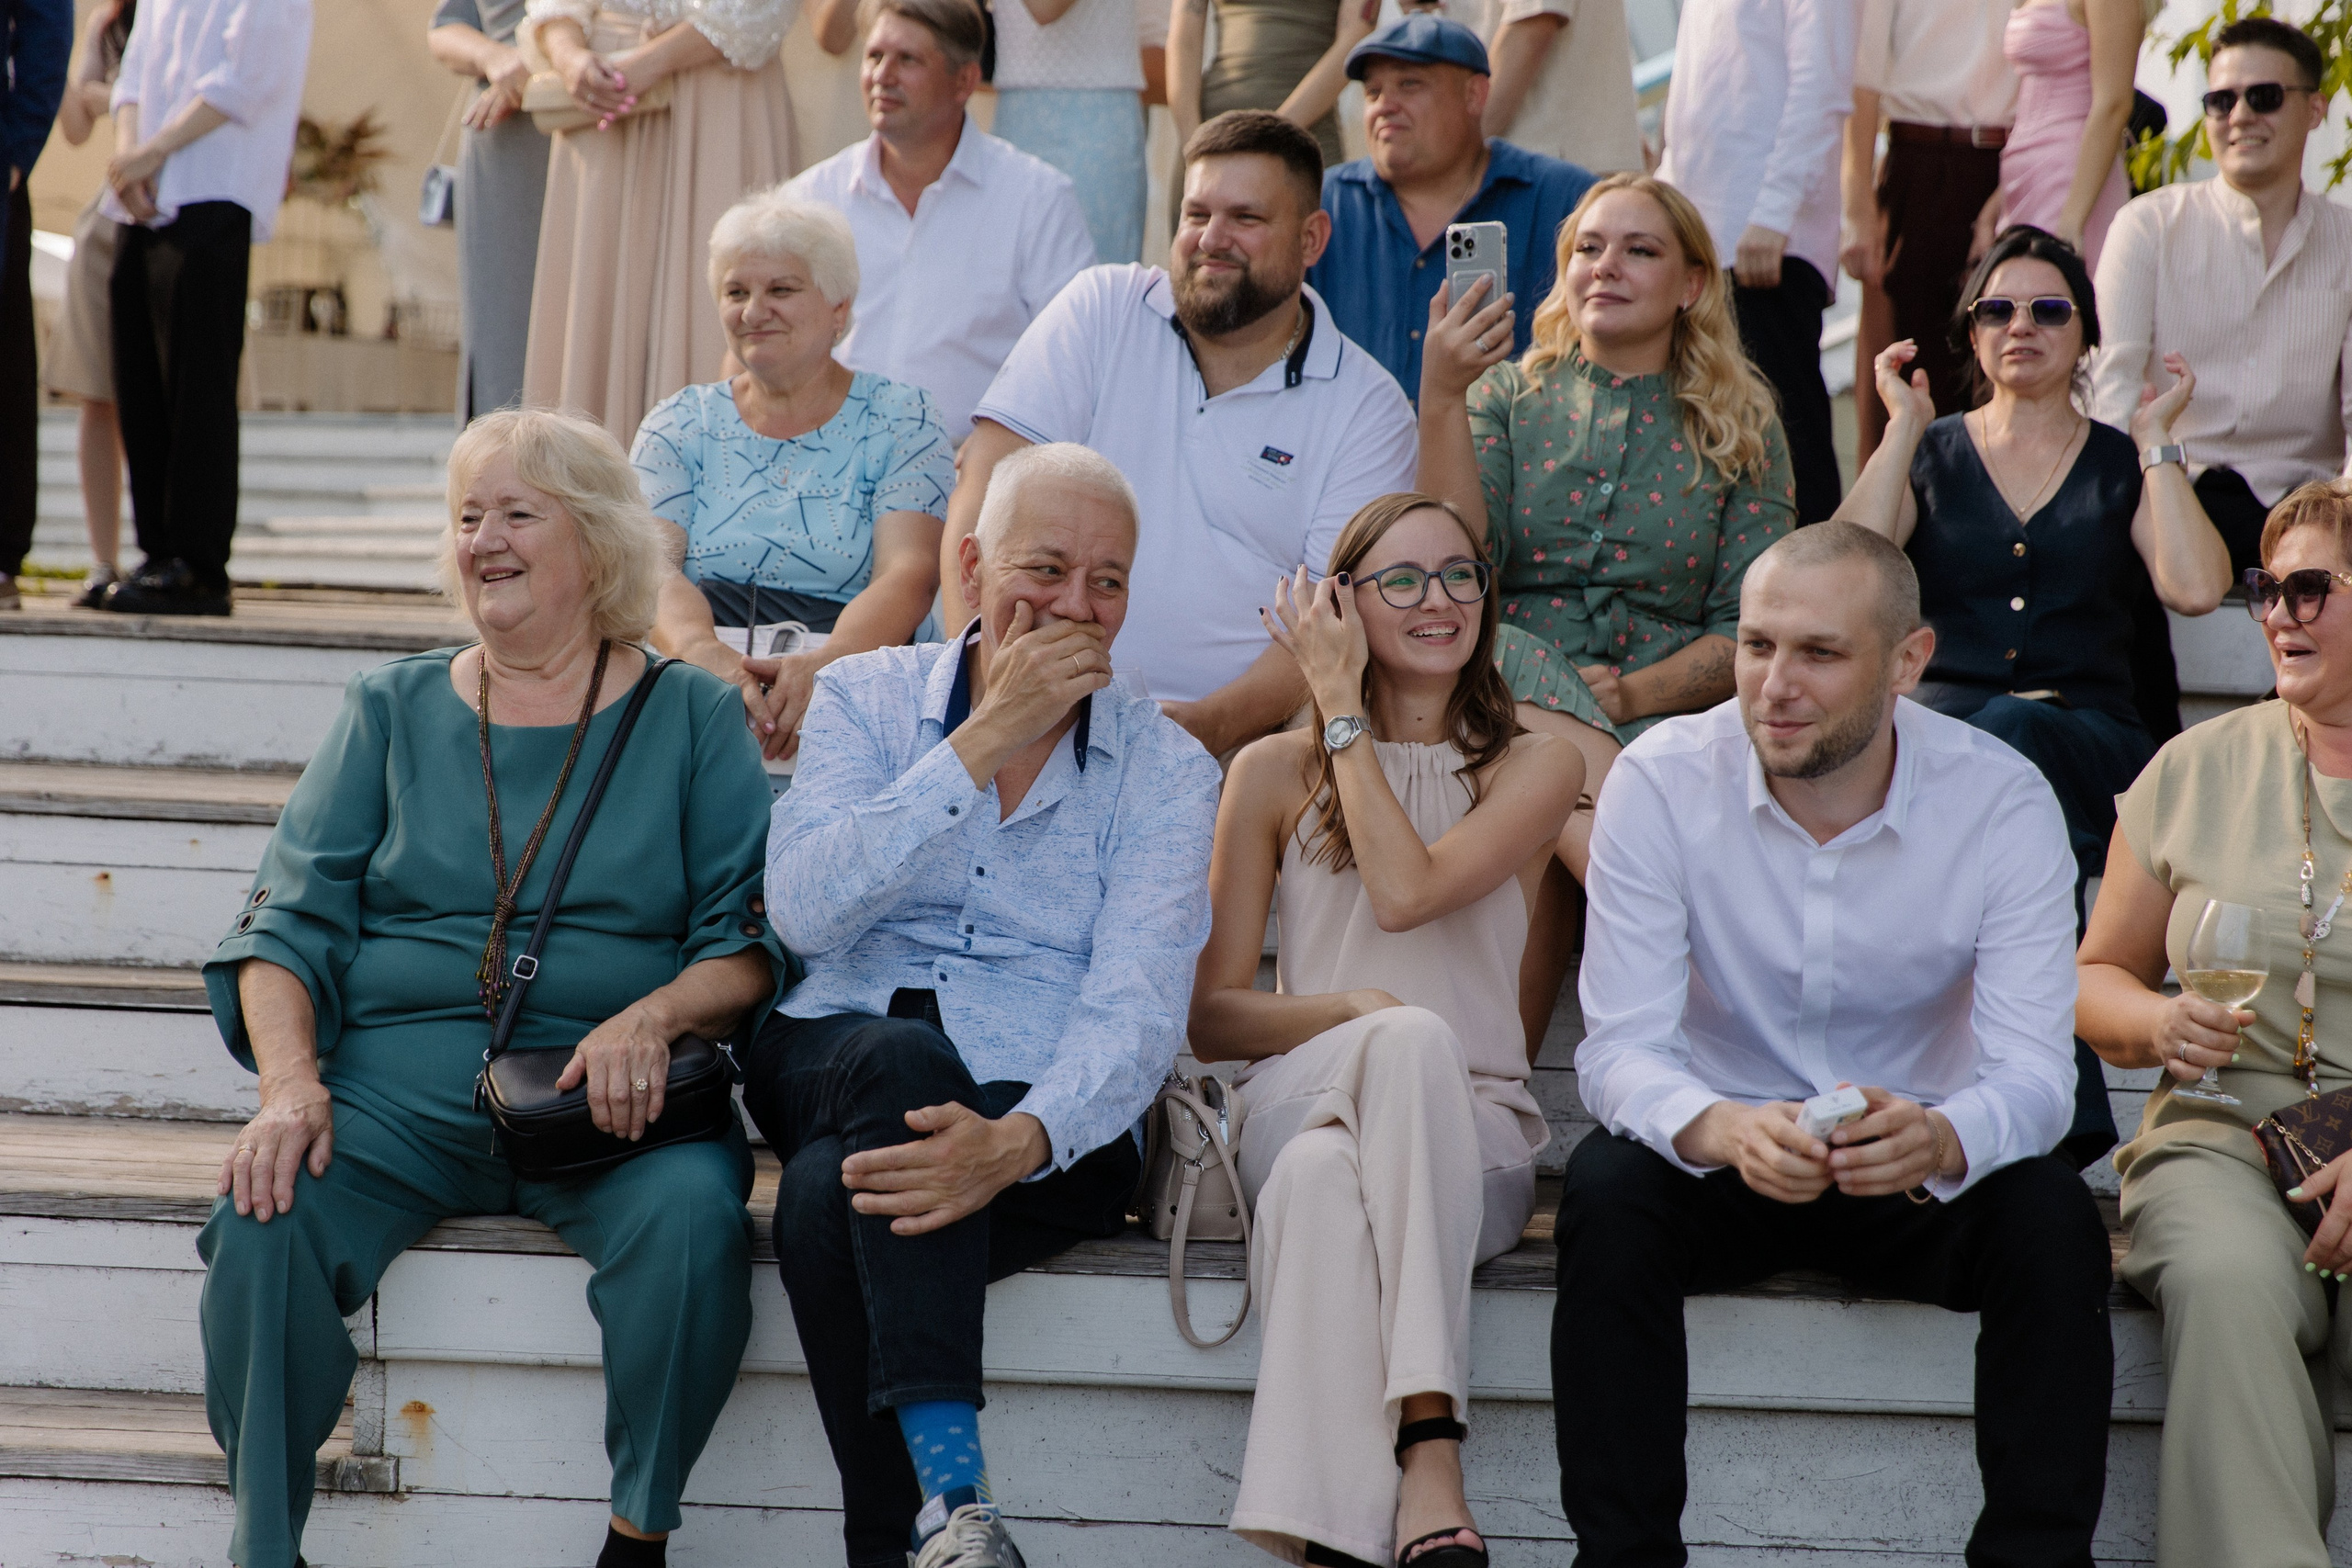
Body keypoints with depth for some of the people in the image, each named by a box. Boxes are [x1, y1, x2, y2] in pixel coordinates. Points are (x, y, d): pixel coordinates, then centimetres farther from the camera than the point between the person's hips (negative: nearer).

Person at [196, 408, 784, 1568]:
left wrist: (653, 1018, -18)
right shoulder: (391, 708, 16)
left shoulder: (690, 715, 10)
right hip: (399, 1080, 2)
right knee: (264, 1222, -28)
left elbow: (754, 934, 3)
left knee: (693, 1219, -32)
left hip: (609, 1091, -1)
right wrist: (290, 1081, -11)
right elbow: (290, 923, 8)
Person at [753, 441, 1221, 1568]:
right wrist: (987, 738, -10)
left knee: (828, 1199, -33)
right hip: (827, 1070, 1)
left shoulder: (1165, 772, 6)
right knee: (900, 1059, -36)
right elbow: (803, 910, -8)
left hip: (1046, 1124, -1)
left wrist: (1017, 1141, -30)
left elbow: (1137, 1010, -9)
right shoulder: (866, 697, 10)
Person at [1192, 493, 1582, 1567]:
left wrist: (1345, 710, 1)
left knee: (1324, 1176, -37)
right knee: (1413, 1038, -38)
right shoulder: (1273, 773, 13)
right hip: (1305, 1103, 0)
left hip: (1469, 1127, 0)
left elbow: (1409, 890, -9)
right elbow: (1212, 1015, 9)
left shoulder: (1534, 765, 11)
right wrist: (1354, 1014, -10)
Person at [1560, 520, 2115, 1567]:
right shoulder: (1661, 781, -14)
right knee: (1606, 1189, -31)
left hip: (1920, 1174, 0)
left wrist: (1940, 1138, -43)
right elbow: (1618, 1049, -18)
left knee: (2053, 1218, -29)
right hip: (1720, 1163, 0)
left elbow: (2034, 1070, -18)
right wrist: (1723, 1129, -42)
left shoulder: (2003, 801, -13)